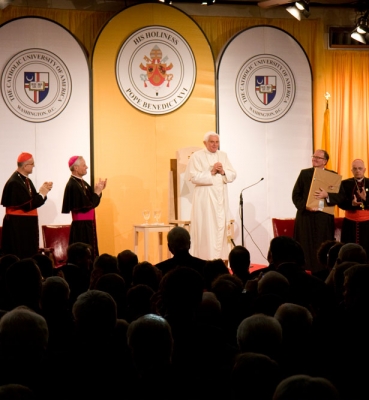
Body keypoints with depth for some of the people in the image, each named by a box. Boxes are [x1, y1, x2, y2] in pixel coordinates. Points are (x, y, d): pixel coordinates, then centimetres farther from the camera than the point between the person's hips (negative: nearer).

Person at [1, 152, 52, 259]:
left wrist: (43, 190, -2)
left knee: (30, 255, 10)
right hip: (17, 225, -10)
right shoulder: (15, 182, -19)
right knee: (20, 257, -7)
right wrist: (42, 193, -11)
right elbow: (27, 205, -21)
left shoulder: (26, 180, 11)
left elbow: (33, 199, 13)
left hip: (28, 224, 10)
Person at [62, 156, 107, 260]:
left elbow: (91, 200, 15)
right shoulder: (73, 185, -19)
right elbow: (85, 206, -23)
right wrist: (97, 192, -15)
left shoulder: (81, 182, 11)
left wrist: (98, 190, 1)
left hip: (88, 224, 10)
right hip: (81, 226, -10)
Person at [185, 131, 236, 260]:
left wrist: (223, 172, -10)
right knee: (205, 229, -7)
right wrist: (211, 172, -15)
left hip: (221, 196, 5)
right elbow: (194, 177, -13)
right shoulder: (197, 156, -3)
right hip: (205, 197, -5)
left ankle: (219, 258, 8)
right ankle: (205, 258, -5)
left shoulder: (223, 155, 13)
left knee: (220, 226, 3)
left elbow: (233, 175, 9)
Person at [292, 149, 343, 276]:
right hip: (306, 217, 0)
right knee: (306, 249, 0)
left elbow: (340, 196, -2)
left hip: (324, 219, 0)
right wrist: (305, 206, -13)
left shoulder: (333, 175, 5)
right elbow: (296, 194, 3)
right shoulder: (304, 173, 7)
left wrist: (327, 195, -19)